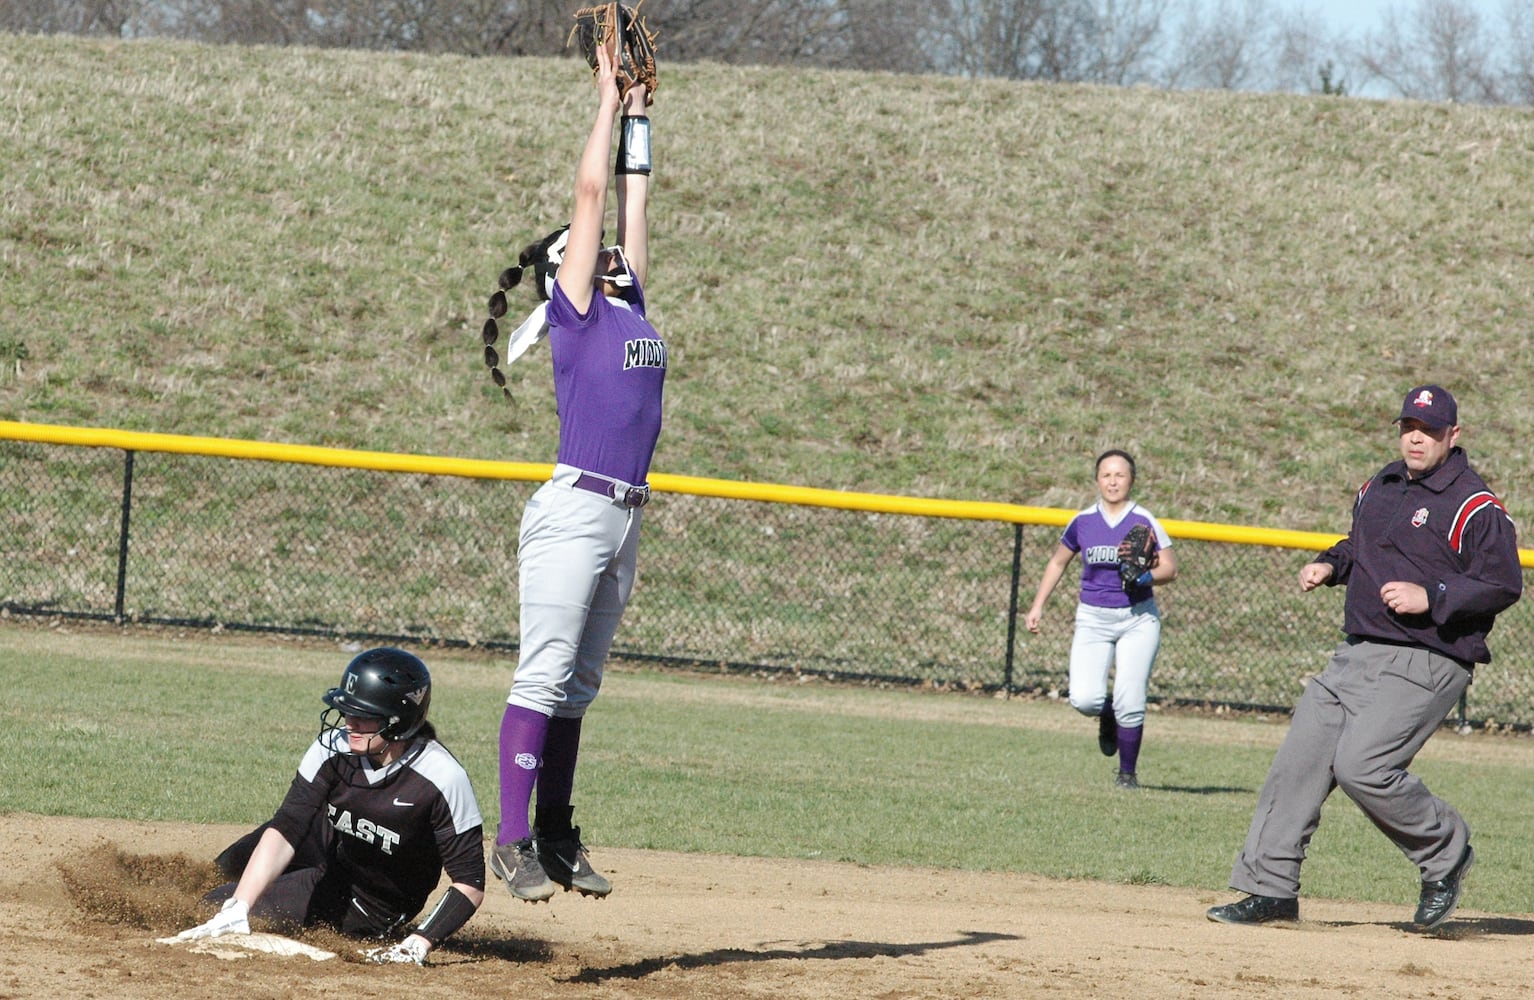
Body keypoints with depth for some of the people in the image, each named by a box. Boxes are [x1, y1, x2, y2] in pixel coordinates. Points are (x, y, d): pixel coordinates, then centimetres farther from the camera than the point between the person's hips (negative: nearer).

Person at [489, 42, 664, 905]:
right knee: (543, 678, -9)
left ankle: (558, 835, 15)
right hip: (575, 510, -8)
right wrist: (609, 98, 8)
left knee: (579, 687, 11)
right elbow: (592, 191, 0)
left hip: (627, 517, 8)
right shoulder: (574, 307, -2)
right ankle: (514, 842, -12)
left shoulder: (630, 304, 17)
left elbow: (632, 196, 23)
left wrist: (639, 117, 23)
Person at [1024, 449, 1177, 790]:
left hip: (1138, 618, -2)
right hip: (1093, 619, 2)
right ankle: (1107, 716, 23)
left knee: (1129, 704, -9)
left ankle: (1127, 774, 11)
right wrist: (1037, 606, 12)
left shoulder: (1145, 521, -3)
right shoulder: (1083, 522, 4)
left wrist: (1146, 577, -22)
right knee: (1084, 699, -14)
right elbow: (1058, 562, 17)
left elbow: (1170, 568, -2)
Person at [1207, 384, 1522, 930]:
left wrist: (1431, 597, -22)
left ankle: (1446, 853, 2)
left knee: (1361, 767, -21)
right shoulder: (1380, 487, 16)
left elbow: (1504, 584, -14)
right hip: (1356, 655, 8)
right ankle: (1270, 889, 8)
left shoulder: (1474, 506, -10)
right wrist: (1330, 565, 11)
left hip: (1424, 663, -8)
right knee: (1297, 761, 2)